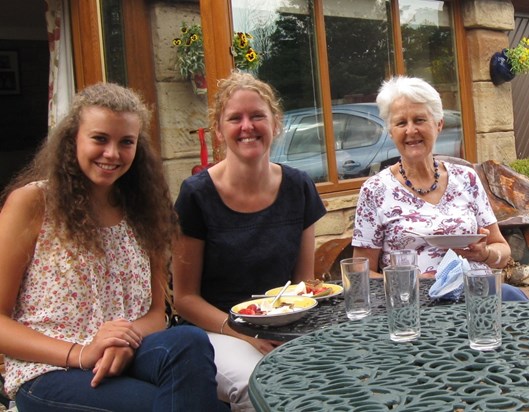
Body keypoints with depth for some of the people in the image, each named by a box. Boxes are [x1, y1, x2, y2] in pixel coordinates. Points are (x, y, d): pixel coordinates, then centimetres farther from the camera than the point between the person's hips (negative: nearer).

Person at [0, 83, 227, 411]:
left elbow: (156, 311, 10)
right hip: (48, 374, -4)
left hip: (126, 359, 5)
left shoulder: (142, 209, 12)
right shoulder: (31, 202, -1)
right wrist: (79, 354, -17)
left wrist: (129, 339, -13)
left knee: (190, 342, -30)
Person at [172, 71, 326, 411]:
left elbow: (304, 279, 10)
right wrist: (243, 334, -18)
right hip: (218, 330, -4)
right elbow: (185, 297, -4)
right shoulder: (197, 195, -8)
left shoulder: (298, 188, 3)